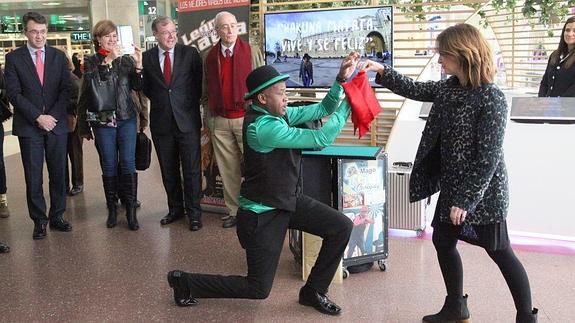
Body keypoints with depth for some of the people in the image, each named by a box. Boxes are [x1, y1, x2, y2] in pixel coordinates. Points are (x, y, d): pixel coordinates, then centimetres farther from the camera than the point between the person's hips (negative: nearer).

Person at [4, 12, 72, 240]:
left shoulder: (58, 56, 8)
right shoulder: (13, 58, 1)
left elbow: (65, 90, 4)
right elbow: (14, 93, -5)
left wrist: (53, 116, -9)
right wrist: (38, 117, -13)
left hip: (57, 124, 2)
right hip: (29, 127, -2)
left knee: (58, 174, 7)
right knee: (33, 177, 3)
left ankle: (57, 216, 18)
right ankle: (39, 220, 14)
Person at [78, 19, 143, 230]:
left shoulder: (126, 59, 7)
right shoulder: (91, 61, 3)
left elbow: (138, 87, 2)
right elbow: (91, 83, -15)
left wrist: (138, 64, -13)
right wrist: (108, 60, -20)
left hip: (127, 119, 1)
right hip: (102, 120, -1)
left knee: (128, 163, -1)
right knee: (109, 166, 6)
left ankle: (131, 210, 4)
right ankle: (112, 209, 17)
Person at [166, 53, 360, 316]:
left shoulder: (278, 113, 1)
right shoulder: (263, 126, -27)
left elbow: (321, 109, 3)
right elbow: (321, 139, -26)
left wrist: (341, 79, -12)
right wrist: (349, 101, -20)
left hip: (288, 200, 9)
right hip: (262, 213, -9)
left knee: (342, 227, 0)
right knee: (258, 289, 1)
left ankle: (313, 291, 15)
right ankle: (184, 282, 17)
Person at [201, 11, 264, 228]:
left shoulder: (252, 52, -1)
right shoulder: (210, 57, 9)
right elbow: (206, 90, 15)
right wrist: (207, 117, 13)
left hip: (246, 118, -3)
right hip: (219, 121, 3)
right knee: (228, 169, 8)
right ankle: (234, 211, 19)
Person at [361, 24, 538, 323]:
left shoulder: (491, 99, -22)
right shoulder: (449, 88, 1)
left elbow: (488, 158, -23)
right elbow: (415, 90, 15)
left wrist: (466, 200, -21)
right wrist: (382, 71, 2)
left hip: (483, 192, -8)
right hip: (452, 186, 8)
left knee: (500, 253, 4)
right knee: (443, 241, 15)